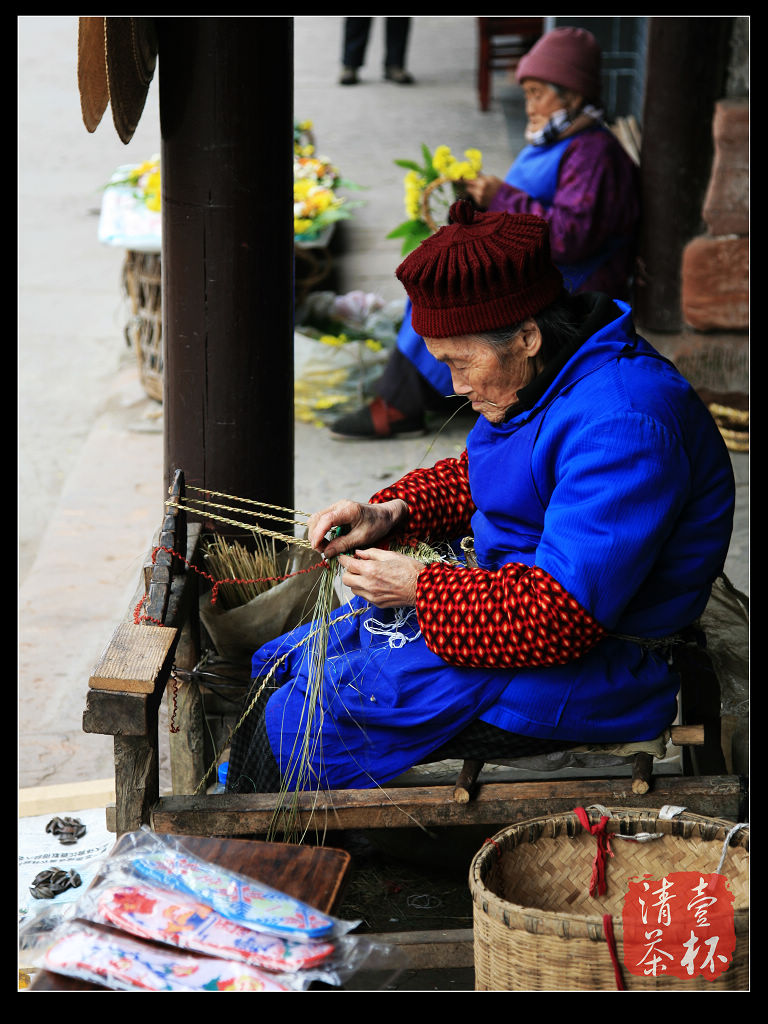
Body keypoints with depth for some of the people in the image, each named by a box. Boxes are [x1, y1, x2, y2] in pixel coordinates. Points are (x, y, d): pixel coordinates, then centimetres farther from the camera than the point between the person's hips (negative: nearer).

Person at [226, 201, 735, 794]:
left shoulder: (622, 424, -28)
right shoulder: (550, 378, 4)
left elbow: (563, 615, -31)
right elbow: (473, 480, 21)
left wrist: (421, 586, -21)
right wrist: (390, 513, 2)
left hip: (586, 674, -10)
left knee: (296, 726, -12)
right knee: (281, 666, 10)